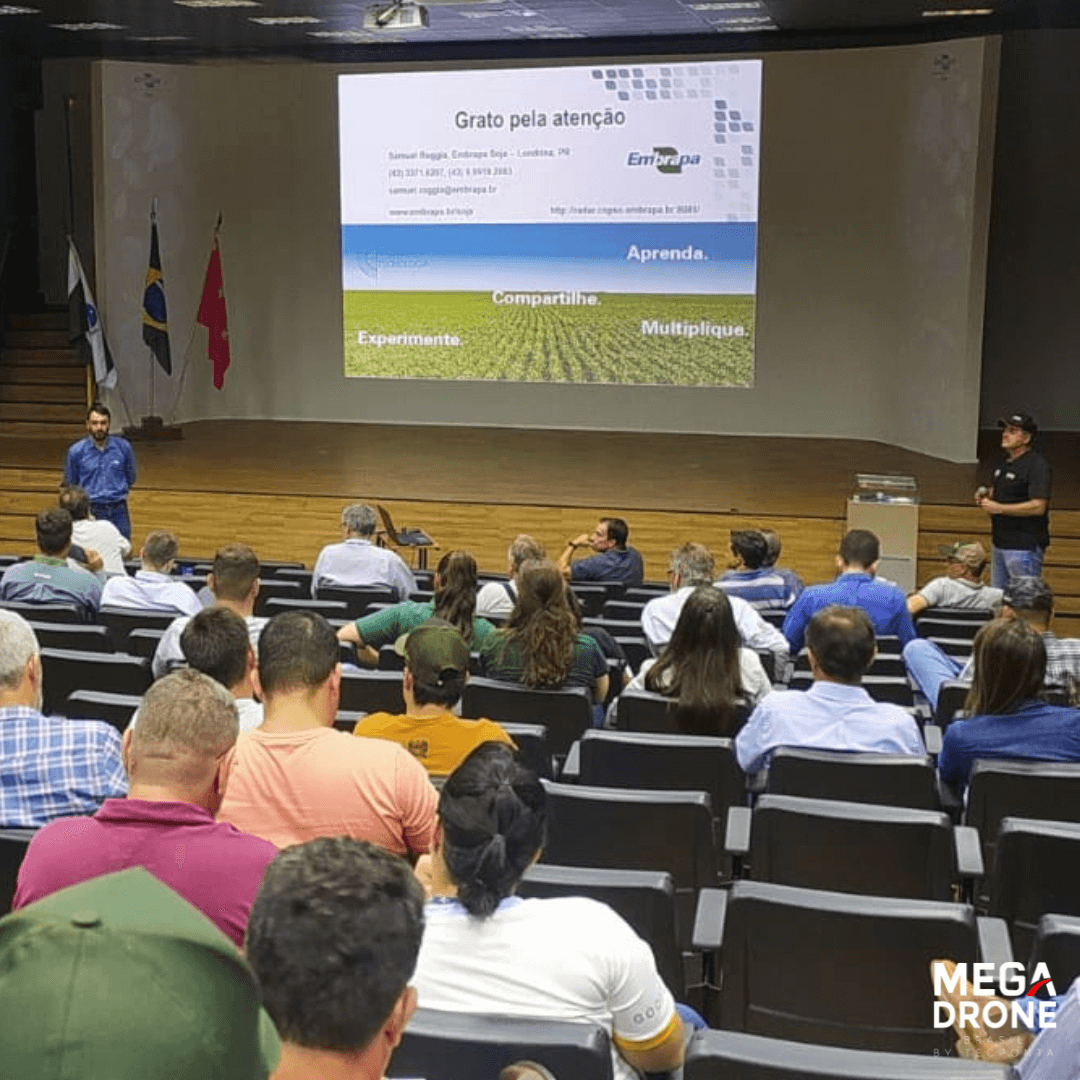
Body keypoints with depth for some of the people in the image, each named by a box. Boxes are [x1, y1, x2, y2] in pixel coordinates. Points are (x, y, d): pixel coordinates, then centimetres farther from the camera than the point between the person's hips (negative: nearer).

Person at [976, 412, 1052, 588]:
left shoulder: (1037, 465, -15)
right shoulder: (1002, 461, 14)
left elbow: (1038, 506, -23)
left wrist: (999, 508, -21)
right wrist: (985, 495, 5)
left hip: (1025, 546, -9)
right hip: (999, 542, 9)